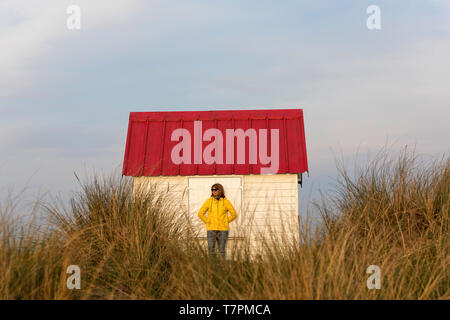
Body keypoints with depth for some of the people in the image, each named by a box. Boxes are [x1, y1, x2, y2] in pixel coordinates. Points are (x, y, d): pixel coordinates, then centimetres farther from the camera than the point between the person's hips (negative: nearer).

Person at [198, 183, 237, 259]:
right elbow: (200, 213, 8)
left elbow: (233, 214, 7)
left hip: (222, 229, 0)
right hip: (211, 229, 1)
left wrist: (225, 222, 3)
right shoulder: (209, 201, 3)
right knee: (211, 249, -4)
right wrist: (207, 222, 3)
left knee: (222, 249, 2)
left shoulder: (226, 202, 1)